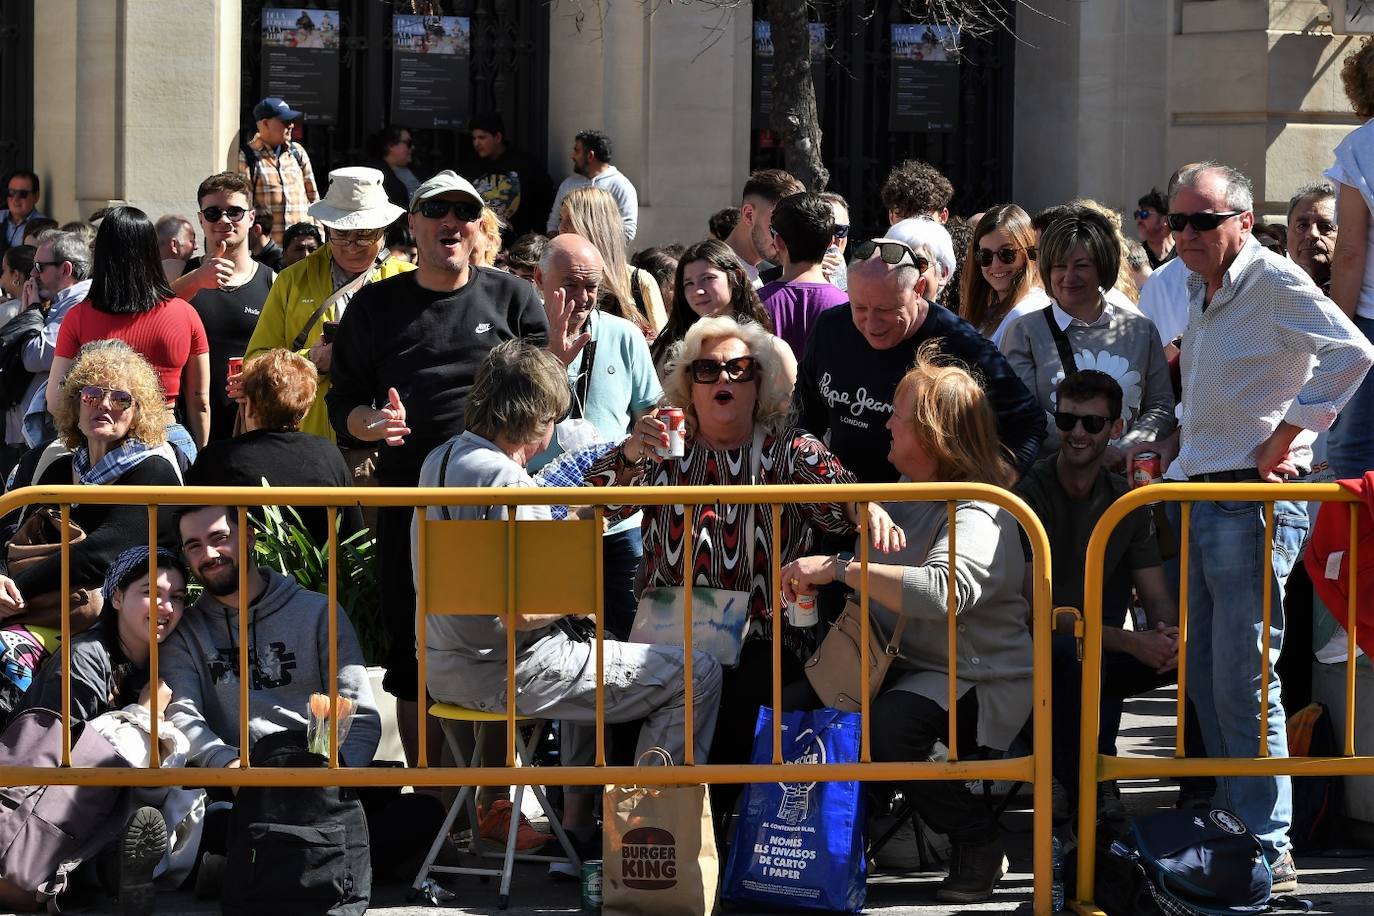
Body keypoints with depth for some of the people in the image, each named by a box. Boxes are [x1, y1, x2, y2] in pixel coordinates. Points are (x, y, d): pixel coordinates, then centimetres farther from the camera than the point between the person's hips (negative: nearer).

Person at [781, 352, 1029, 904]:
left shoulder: (979, 513, -19)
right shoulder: (907, 492, 10)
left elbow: (944, 590, -38)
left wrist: (841, 568, -36)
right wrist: (815, 579, 4)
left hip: (979, 682, -8)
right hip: (905, 663, 8)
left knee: (889, 727, -34)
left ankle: (979, 843, -11)